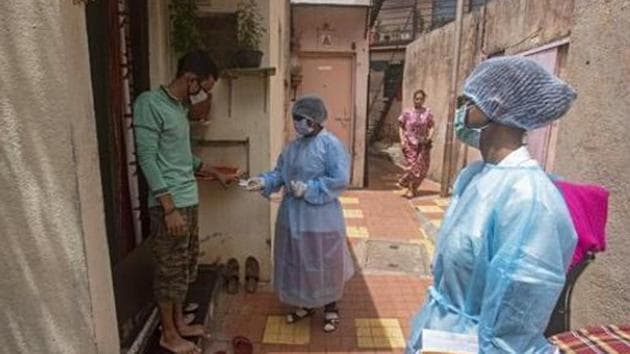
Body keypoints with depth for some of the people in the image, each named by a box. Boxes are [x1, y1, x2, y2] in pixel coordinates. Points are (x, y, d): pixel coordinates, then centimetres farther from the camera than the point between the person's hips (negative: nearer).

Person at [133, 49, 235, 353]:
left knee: (185, 266, 18)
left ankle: (179, 323, 35)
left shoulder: (180, 107, 12)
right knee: (170, 270, 5)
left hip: (188, 201, 9)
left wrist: (213, 172, 26)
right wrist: (169, 208, -22)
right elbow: (147, 159, -19)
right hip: (169, 204, -9)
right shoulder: (149, 104, -15)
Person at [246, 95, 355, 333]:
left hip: (320, 218, -7)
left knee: (323, 263, 8)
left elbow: (340, 180, -21)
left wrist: (308, 189, -23)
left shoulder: (331, 145, -16)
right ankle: (305, 304, 38)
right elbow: (280, 172, 10)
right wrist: (264, 181, -8)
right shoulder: (294, 146, 8)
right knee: (297, 261, 18)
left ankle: (331, 308, 30)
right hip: (293, 215, 7)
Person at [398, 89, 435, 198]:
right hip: (410, 143, -2)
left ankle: (414, 187, 20)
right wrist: (402, 140, -6)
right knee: (412, 166, -3)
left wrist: (430, 136, -12)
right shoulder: (407, 112, 0)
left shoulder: (428, 112, 3)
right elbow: (401, 127, 4)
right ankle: (410, 189, 10)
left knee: (422, 167, 2)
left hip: (423, 144, 2)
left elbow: (431, 127, 6)